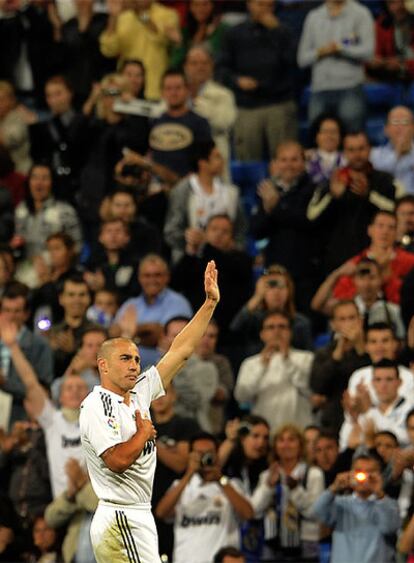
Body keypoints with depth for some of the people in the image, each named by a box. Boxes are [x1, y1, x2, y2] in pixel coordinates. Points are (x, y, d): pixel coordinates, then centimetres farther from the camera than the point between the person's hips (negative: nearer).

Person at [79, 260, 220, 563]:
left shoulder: (139, 394, 14)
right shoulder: (96, 405, -10)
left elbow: (180, 350, 16)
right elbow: (117, 460, -22)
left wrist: (210, 303, 14)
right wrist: (143, 433, -5)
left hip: (138, 519, 9)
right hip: (122, 521, -9)